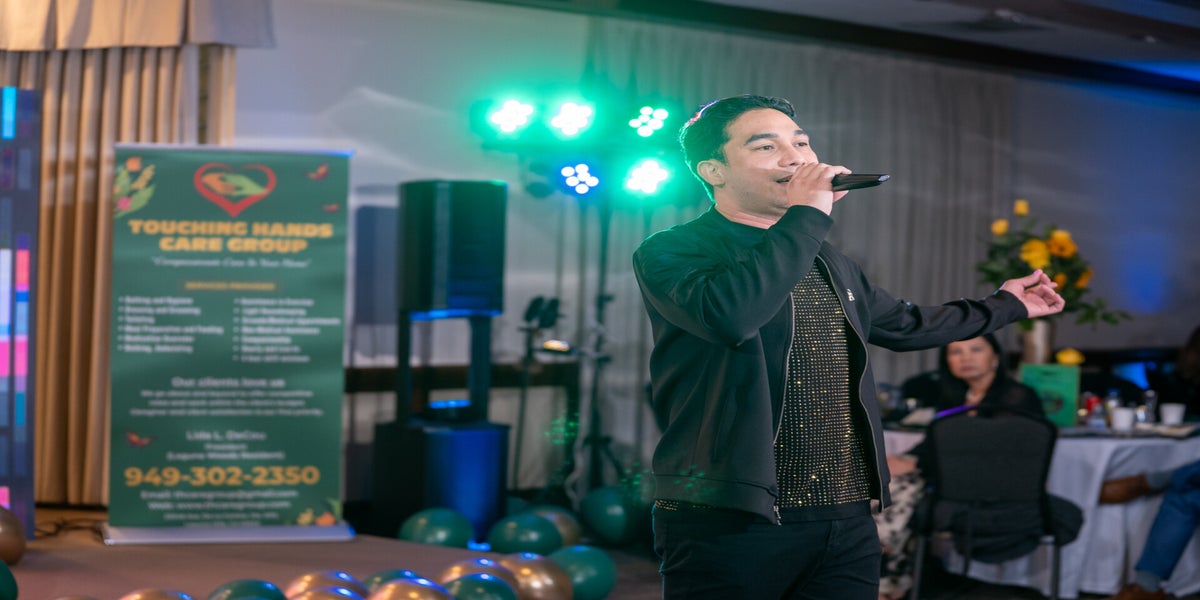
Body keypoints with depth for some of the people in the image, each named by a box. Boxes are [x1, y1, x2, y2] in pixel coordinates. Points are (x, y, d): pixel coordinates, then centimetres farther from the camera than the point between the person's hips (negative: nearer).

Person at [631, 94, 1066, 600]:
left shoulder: (830, 266, 19)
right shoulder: (672, 251, -7)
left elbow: (905, 324, 36)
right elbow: (728, 315, -28)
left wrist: (1006, 304, 46)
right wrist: (808, 213, -19)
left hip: (848, 521, 7)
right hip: (731, 523, -7)